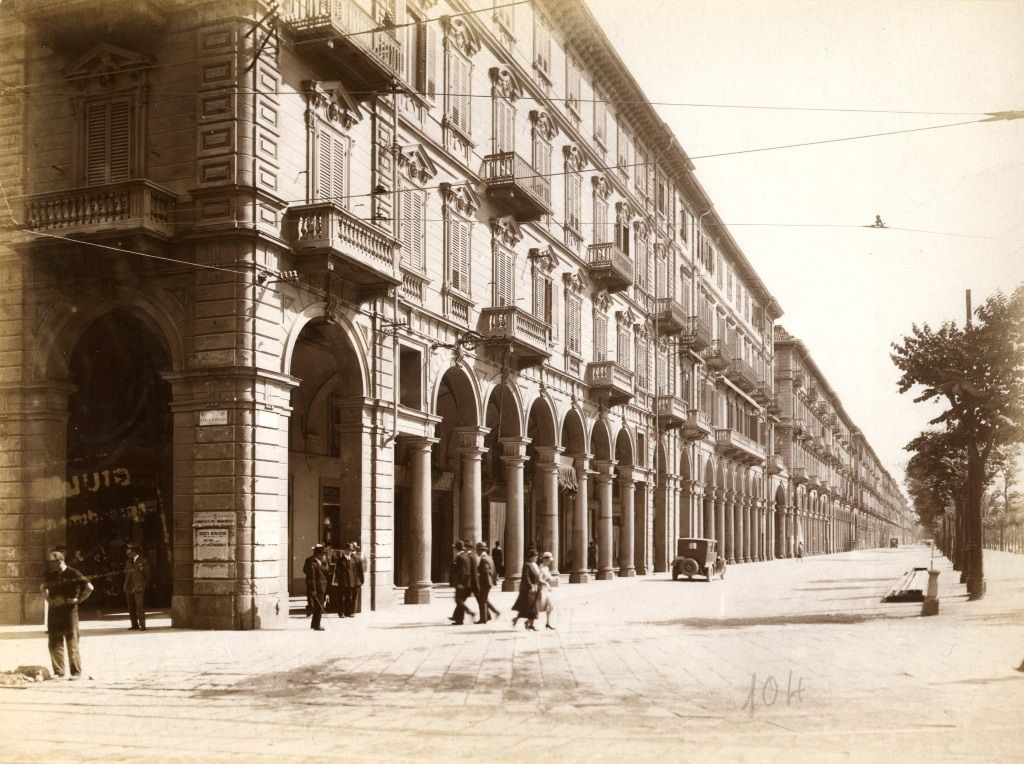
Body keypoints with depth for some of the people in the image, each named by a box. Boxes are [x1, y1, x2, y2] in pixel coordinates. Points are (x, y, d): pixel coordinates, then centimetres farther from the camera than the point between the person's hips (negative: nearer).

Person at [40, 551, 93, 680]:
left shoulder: (73, 574, -9)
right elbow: (43, 588, 30)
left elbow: (89, 587, -10)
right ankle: (58, 672, 16)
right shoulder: (50, 575, 10)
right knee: (54, 643, 7)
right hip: (54, 611, 6)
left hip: (69, 611, -6)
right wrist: (48, 599, 15)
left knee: (72, 642, -3)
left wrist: (78, 600, -8)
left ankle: (76, 672, 3)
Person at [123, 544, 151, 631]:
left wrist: (145, 585, 4)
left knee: (140, 606, -9)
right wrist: (125, 586, 11)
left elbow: (147, 574, 4)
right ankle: (135, 625, 11)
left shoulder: (143, 561, 0)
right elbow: (126, 574, 18)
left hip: (138, 588, -6)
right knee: (131, 607, 5)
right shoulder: (128, 562, 16)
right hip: (129, 588, 6)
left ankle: (142, 625, -7)